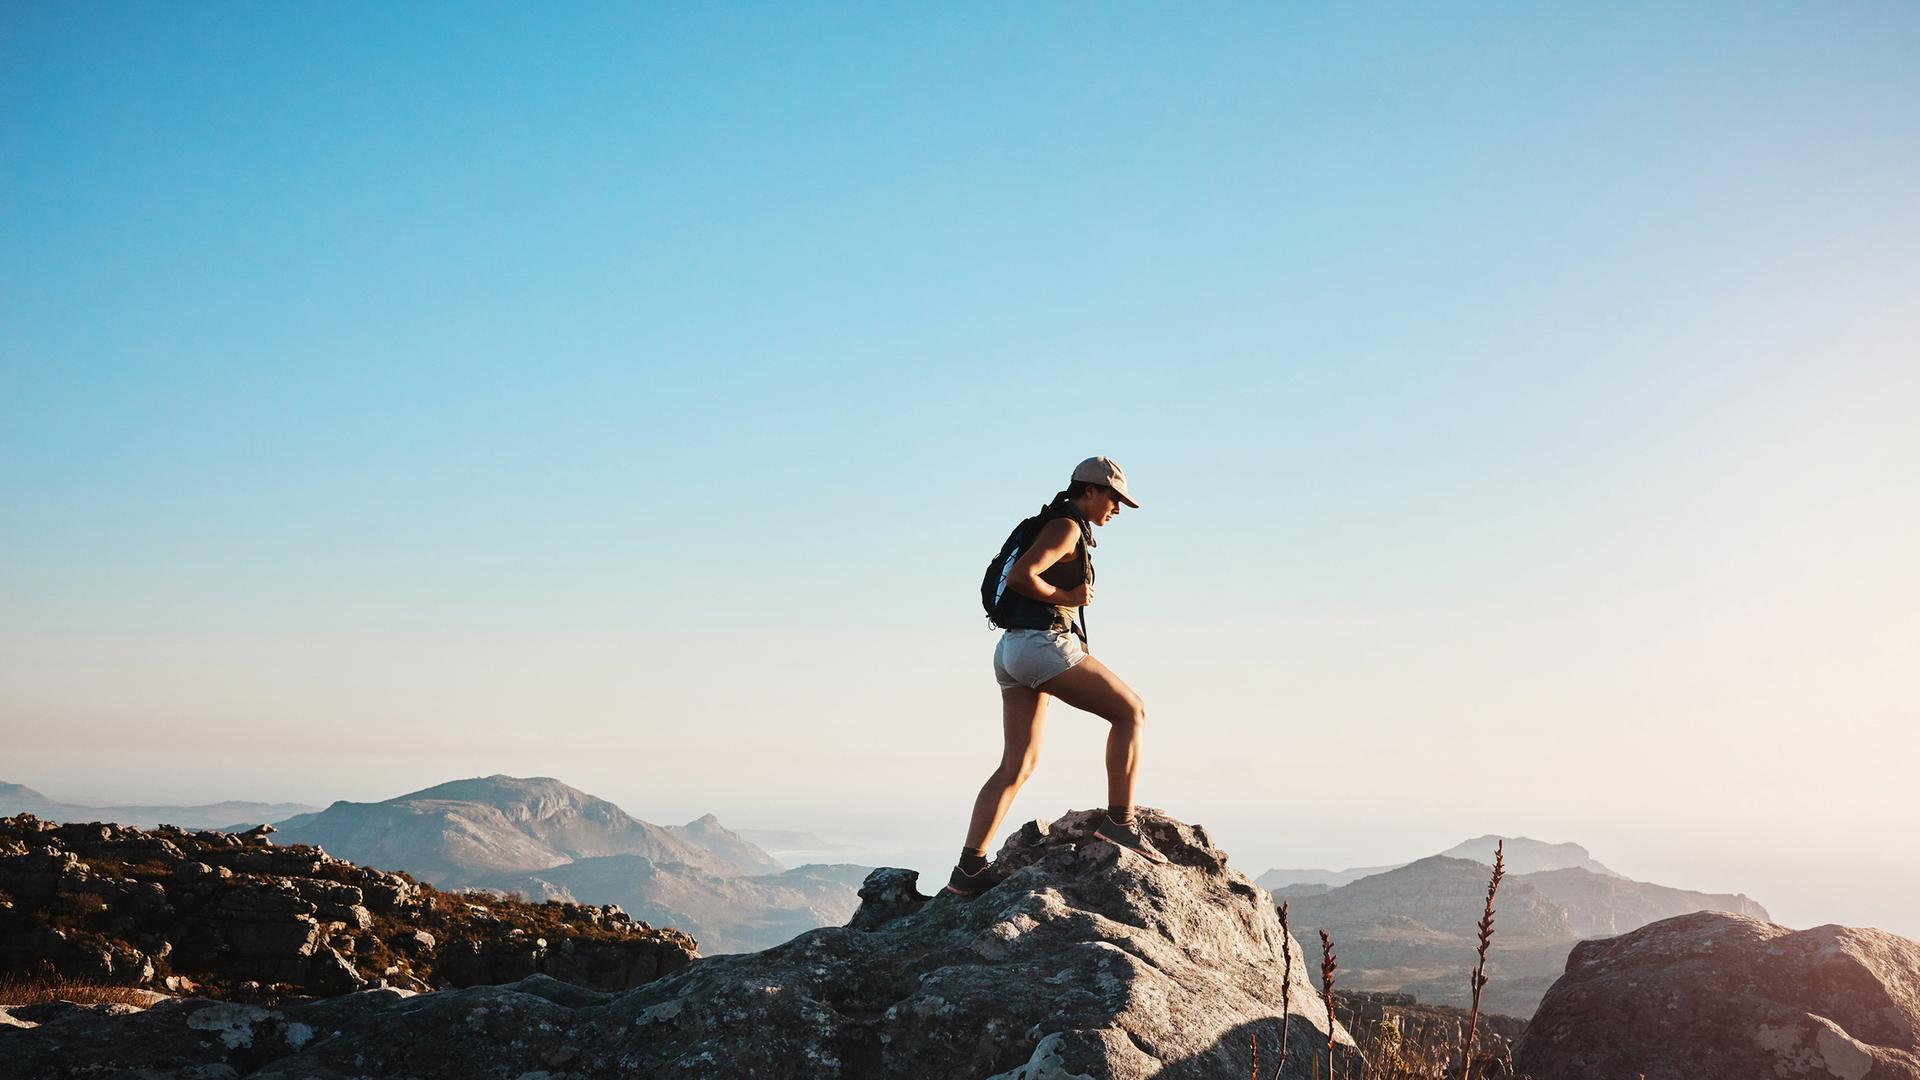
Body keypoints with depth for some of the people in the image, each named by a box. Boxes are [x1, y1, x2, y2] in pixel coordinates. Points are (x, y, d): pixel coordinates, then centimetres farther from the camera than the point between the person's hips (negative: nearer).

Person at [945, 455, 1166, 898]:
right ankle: (1119, 821, -5)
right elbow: (1020, 576, -19)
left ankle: (968, 869, 0)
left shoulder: (1061, 528, 24)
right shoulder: (1067, 527, -6)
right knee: (1131, 711, -1)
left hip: (1012, 650, 10)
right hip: (1041, 643, -10)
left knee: (1017, 765, 5)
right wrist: (1068, 597, -8)